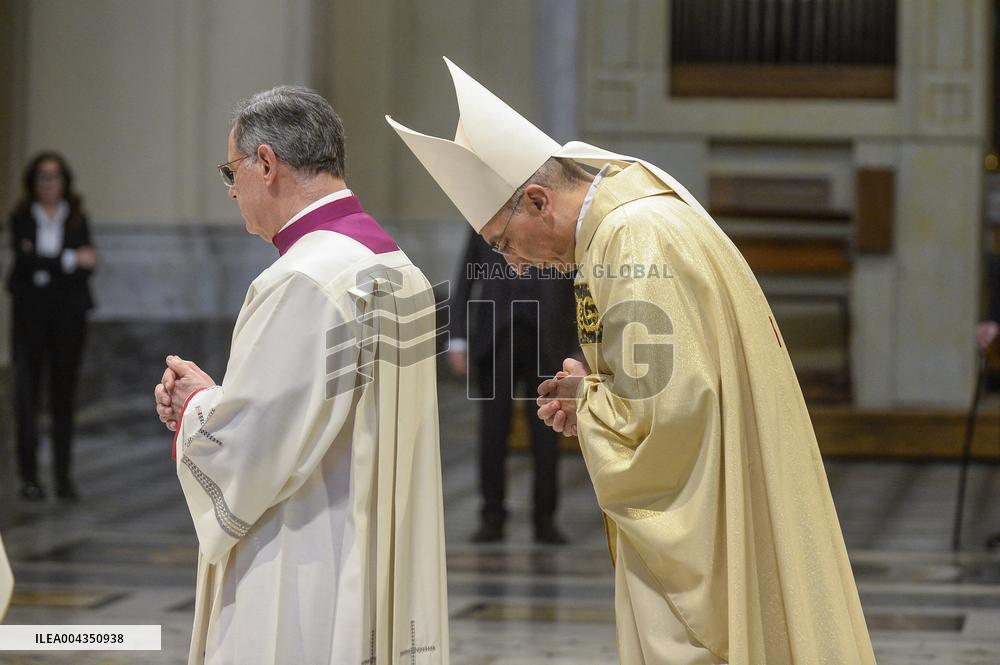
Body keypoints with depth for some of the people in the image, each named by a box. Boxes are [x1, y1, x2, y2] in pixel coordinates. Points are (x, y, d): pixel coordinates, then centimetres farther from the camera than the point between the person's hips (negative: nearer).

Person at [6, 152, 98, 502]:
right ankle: (28, 476, -4)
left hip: (67, 314, 1)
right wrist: (70, 260, -15)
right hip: (30, 313, -1)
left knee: (64, 394, 2)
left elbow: (87, 267, -2)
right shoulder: (21, 219, 4)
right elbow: (24, 262, -10)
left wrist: (43, 265, -15)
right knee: (26, 392, -6)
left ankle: (64, 476, 4)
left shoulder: (77, 220, 8)